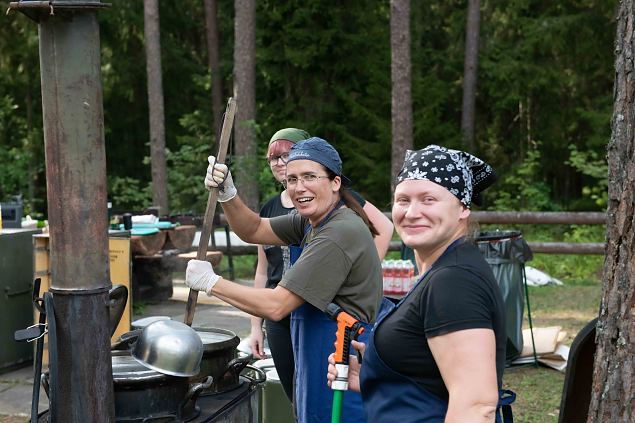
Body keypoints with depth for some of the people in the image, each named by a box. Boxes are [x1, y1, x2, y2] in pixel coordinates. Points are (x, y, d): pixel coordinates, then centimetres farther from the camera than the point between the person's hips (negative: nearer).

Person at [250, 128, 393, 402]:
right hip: (281, 320, 5)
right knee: (296, 399, 12)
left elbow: (384, 227, -7)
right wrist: (256, 325, 13)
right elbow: (263, 270, 15)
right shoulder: (270, 209, 11)